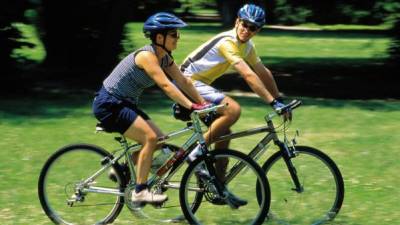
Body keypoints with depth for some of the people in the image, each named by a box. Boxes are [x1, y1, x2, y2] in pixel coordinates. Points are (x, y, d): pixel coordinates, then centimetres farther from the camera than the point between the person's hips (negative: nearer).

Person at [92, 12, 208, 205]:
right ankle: (140, 192, -15)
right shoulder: (147, 55, -23)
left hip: (125, 104, 10)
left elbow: (183, 82, 5)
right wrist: (191, 106, -38)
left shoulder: (164, 57, 4)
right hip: (108, 104, -10)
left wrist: (203, 103, -4)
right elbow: (166, 85, -32)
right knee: (150, 138, -20)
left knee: (160, 141, 2)